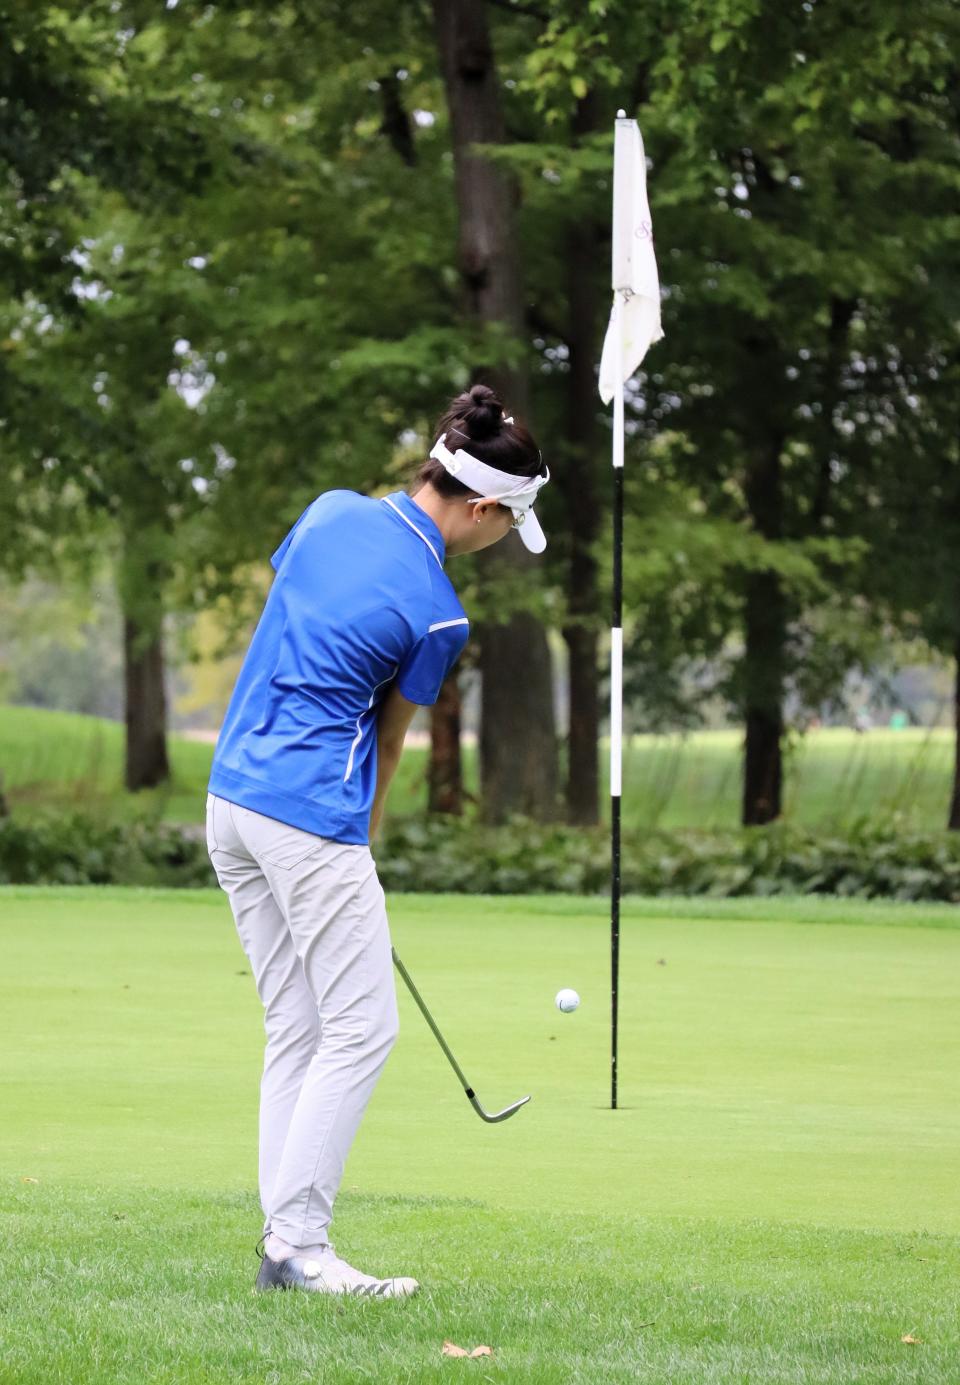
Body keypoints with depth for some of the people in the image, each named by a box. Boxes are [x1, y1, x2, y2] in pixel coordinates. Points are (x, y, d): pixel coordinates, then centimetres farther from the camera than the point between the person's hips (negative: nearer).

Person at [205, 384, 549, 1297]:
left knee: (295, 1030, 12)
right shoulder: (436, 614, -13)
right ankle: (296, 1245, -5)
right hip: (312, 819, -8)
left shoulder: (331, 511, 5)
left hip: (232, 798, 8)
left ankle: (285, 1239, 11)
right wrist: (364, 832, 19)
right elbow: (389, 739, 1)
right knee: (361, 1029, -1)